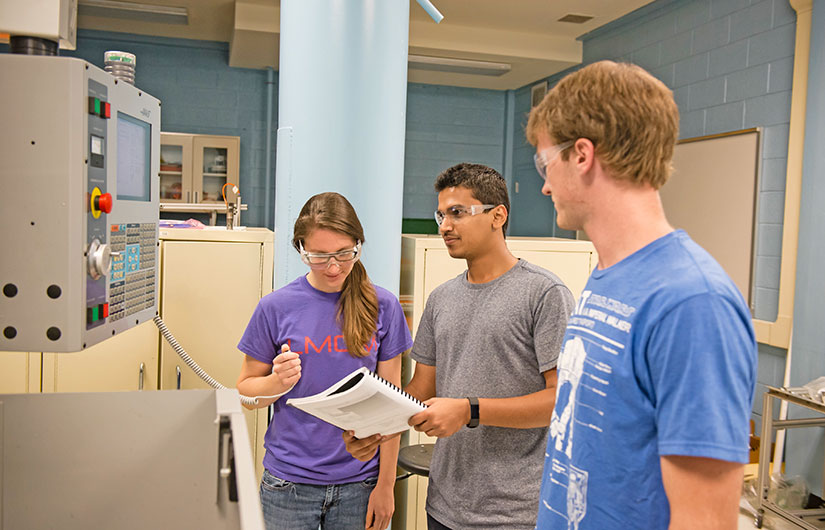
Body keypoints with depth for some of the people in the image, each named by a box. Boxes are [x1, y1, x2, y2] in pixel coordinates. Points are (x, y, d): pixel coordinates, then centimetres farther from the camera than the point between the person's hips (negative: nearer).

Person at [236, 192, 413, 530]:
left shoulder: (382, 306, -4)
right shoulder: (276, 308, -6)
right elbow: (245, 391, 3)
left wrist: (386, 484, -1)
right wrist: (277, 381, -18)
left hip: (358, 481, 1)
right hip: (289, 482, 0)